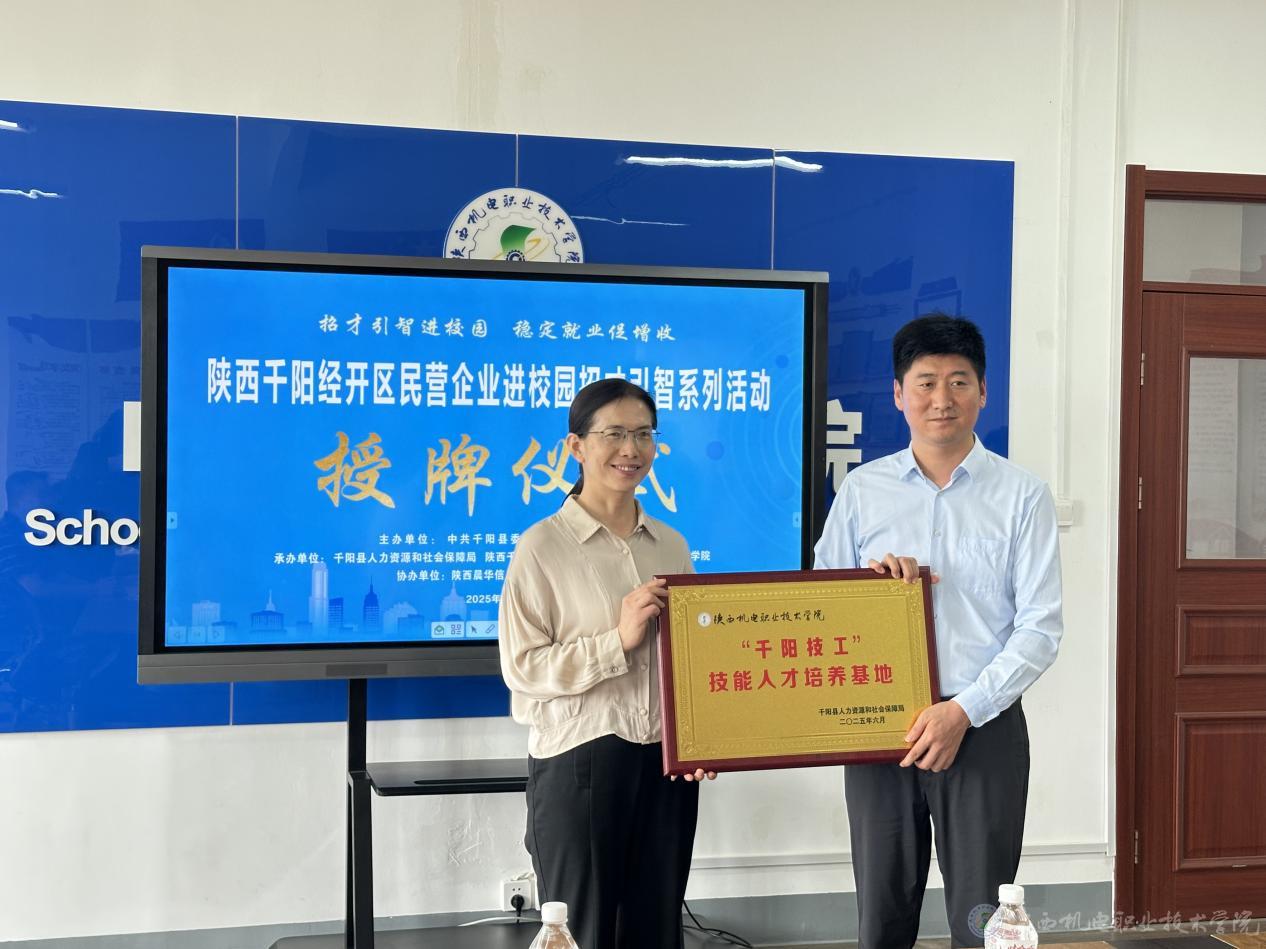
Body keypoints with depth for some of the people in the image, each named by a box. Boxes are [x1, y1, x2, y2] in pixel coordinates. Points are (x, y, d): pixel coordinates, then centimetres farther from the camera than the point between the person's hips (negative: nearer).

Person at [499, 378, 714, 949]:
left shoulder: (671, 546, 8)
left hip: (665, 761, 5)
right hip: (578, 763, -5)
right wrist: (619, 641, -20)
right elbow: (521, 667, -12)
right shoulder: (543, 546, -8)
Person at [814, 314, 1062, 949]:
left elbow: (1040, 628, -5)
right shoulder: (861, 491, 6)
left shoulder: (1022, 496, 0)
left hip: (983, 728, -1)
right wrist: (869, 577, -11)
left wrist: (963, 711, -13)